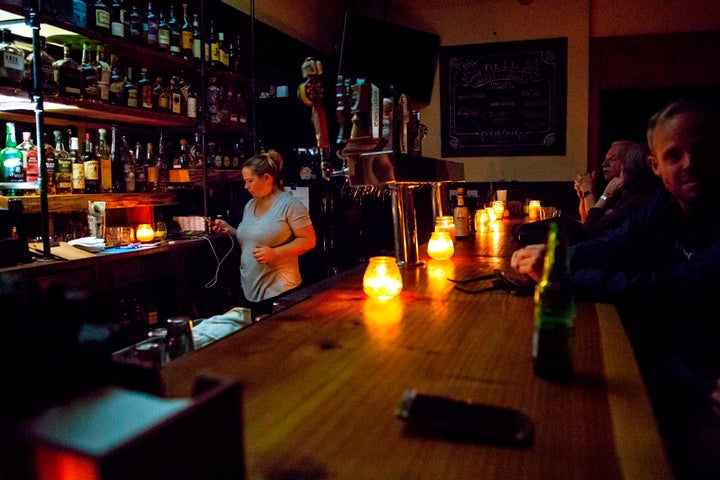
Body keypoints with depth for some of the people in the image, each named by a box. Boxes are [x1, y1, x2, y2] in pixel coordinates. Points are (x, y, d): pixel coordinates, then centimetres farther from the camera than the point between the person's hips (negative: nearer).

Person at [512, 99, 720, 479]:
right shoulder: (666, 206, 3)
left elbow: (676, 290, -30)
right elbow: (608, 248, 1)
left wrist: (563, 276, -30)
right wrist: (553, 255, -20)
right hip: (665, 362, 6)